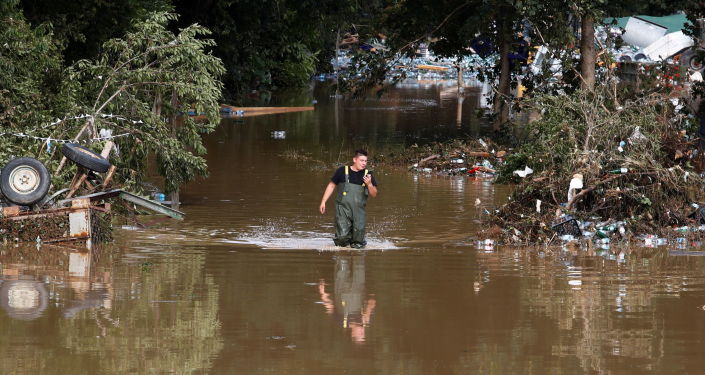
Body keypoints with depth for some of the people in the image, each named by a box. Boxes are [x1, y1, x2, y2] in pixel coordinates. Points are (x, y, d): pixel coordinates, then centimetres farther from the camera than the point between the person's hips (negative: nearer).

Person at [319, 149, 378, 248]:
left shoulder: (367, 175, 6)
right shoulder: (343, 171, 3)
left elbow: (374, 195, 6)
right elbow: (331, 186, 12)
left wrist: (369, 184, -14)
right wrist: (323, 202, 7)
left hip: (359, 211, 2)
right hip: (343, 208, -2)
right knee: (342, 236, -15)